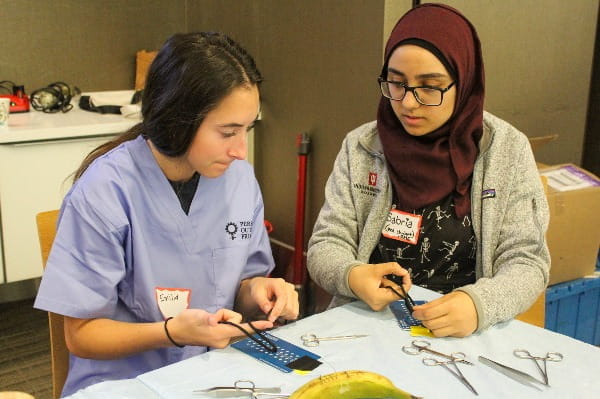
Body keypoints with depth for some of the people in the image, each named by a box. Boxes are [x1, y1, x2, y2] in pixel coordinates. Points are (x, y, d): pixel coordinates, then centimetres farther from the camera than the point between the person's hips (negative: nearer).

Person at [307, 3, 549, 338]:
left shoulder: (508, 151, -3)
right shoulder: (360, 147, 0)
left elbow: (527, 263, -4)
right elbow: (326, 247, 1)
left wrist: (480, 304, -25)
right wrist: (352, 276, -22)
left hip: (465, 336, 2)